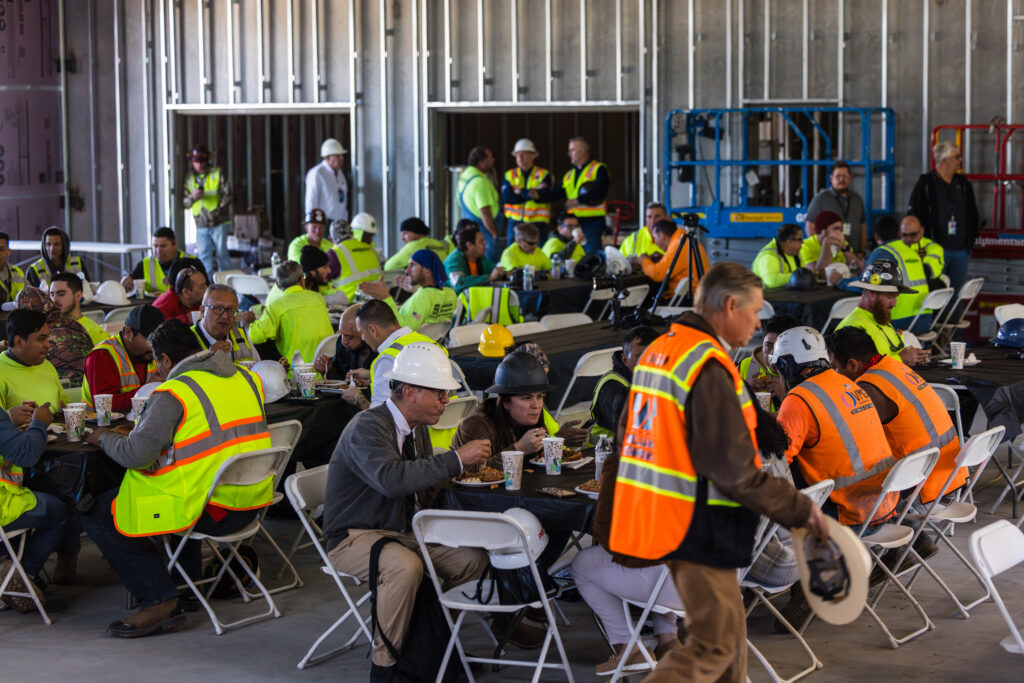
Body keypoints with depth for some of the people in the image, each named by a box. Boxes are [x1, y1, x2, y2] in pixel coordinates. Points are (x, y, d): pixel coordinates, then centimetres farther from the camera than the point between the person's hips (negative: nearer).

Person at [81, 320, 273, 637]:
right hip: (252, 503, 9)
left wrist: (104, 438, 3)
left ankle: (160, 599, -5)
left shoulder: (172, 394, -13)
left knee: (96, 513, 1)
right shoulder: (246, 377, 10)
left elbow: (136, 455, -18)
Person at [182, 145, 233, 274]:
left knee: (222, 253, 1)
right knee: (204, 256, 0)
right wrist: (193, 197, -12)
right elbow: (185, 202, 9)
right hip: (201, 225, 3)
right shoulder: (190, 178, 11)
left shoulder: (217, 174, 1)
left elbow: (227, 194, -2)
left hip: (219, 223, -3)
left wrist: (218, 210, -11)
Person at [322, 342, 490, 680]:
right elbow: (392, 478, -39)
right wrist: (455, 459, -34)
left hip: (405, 531, 8)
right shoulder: (367, 427, -20)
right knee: (405, 566, -37)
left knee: (474, 558, -10)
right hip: (356, 536, -8)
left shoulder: (417, 427, 7)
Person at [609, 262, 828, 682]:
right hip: (698, 529, -10)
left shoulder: (657, 350, 10)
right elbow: (734, 472, -23)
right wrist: (801, 511, -12)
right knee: (714, 643, -2)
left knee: (728, 627, 20)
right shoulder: (710, 368, -21)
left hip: (655, 518, 10)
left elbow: (629, 430, 18)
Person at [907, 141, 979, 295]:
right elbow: (913, 215, -4)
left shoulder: (964, 184, 12)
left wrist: (971, 239, 12)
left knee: (957, 293, 9)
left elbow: (973, 215, 20)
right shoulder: (925, 184, -3)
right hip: (935, 249, -5)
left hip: (961, 250, 5)